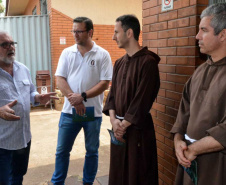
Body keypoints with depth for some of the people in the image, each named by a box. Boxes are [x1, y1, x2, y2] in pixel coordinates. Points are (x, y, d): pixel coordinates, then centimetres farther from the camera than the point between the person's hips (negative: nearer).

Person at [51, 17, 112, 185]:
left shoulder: (102, 55, -3)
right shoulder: (67, 53, 4)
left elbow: (104, 83, -8)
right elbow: (60, 80, -1)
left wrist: (83, 96, -18)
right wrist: (73, 98, -15)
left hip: (93, 112, -1)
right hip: (69, 111, 2)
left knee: (92, 151, 12)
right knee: (62, 150, 10)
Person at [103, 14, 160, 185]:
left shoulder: (148, 62, -15)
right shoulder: (119, 63, 9)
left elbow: (142, 100, -18)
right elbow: (112, 93, 8)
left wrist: (124, 124, -13)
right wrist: (113, 119, -7)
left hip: (138, 128, -7)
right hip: (119, 126, 7)